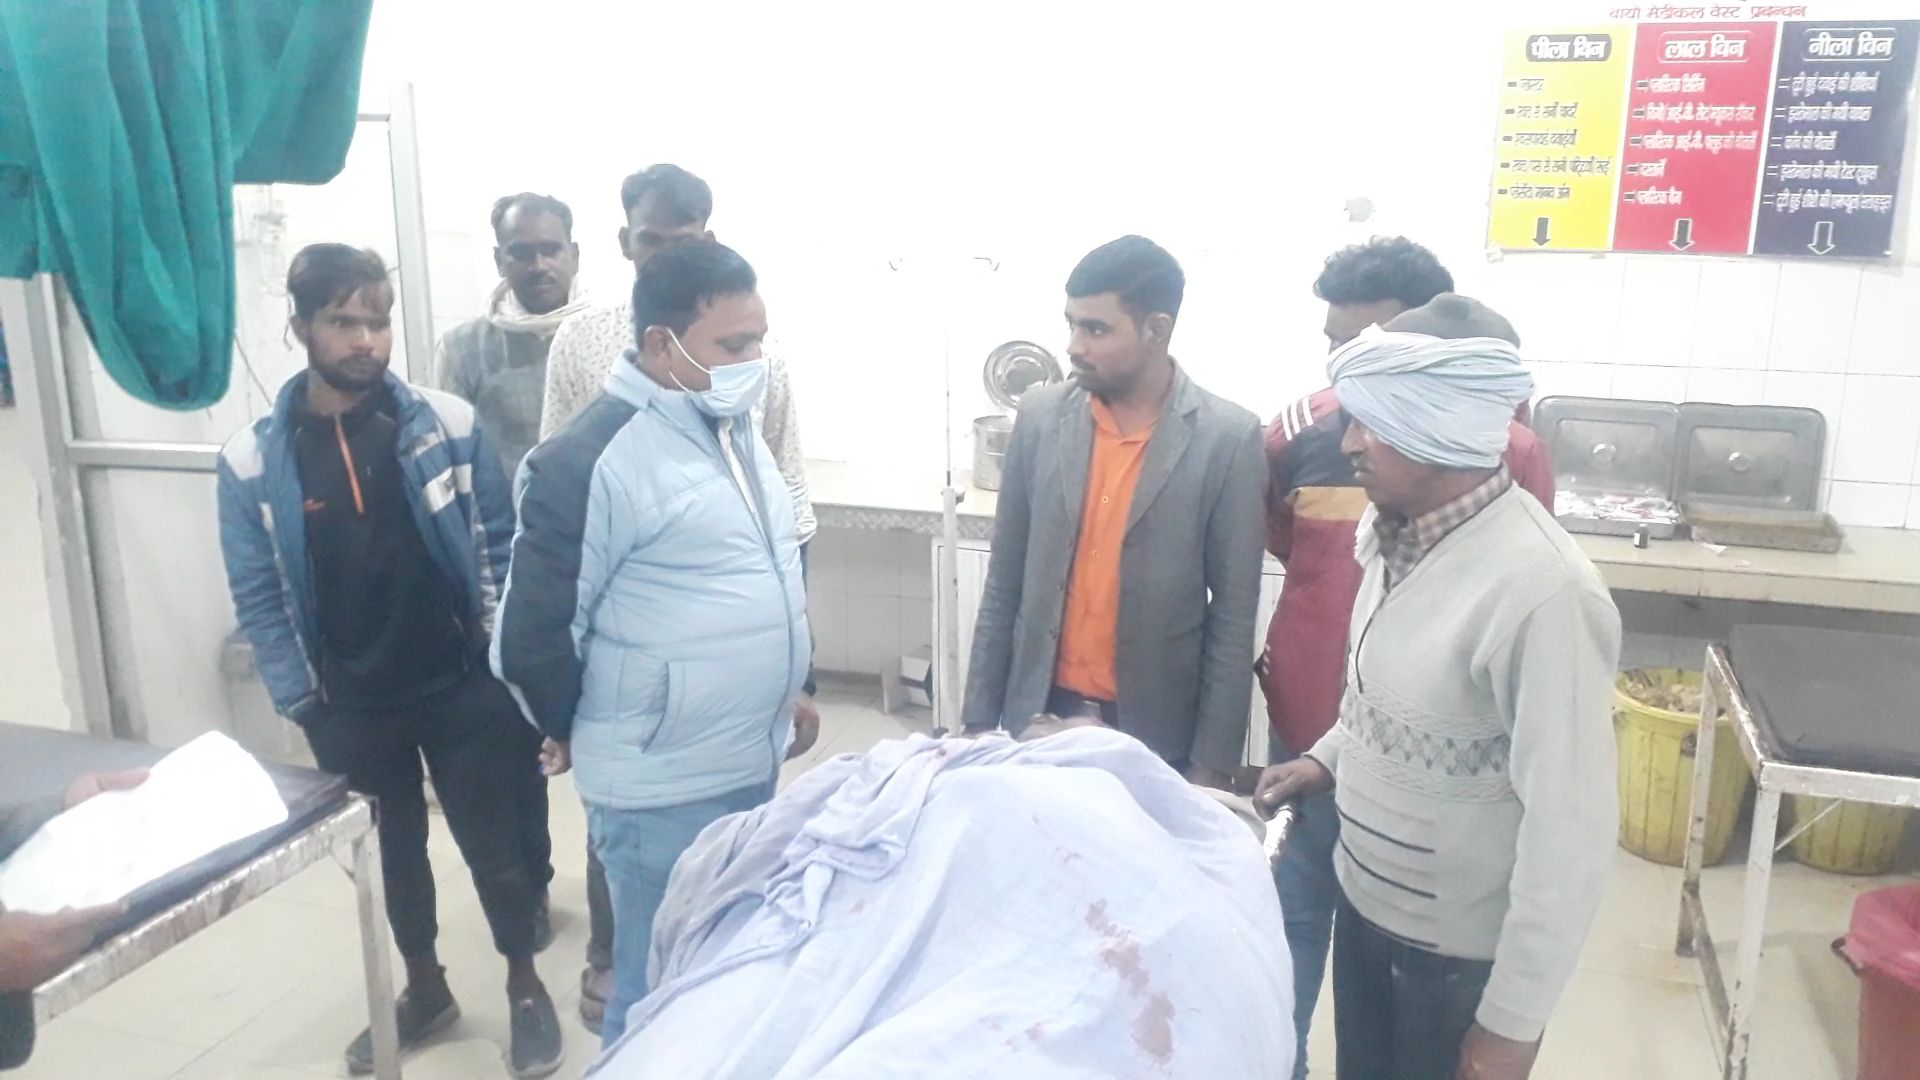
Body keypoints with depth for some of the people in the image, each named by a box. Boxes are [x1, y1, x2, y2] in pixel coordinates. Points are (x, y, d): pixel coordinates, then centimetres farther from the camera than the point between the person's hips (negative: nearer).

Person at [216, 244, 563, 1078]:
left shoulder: (449, 424, -8)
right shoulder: (252, 460, -7)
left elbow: (499, 546, -3)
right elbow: (259, 597, -2)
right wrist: (300, 702, -3)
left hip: (463, 687, -1)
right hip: (349, 708, 2)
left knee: (494, 844, 10)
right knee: (394, 852, 19)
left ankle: (525, 987, 31)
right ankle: (424, 989, 41)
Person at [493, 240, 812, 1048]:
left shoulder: (735, 428, 6)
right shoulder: (591, 460, -20)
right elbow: (532, 635, -14)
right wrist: (578, 732, 2)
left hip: (754, 768, 8)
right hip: (664, 791, -8)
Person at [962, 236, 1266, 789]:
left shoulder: (1228, 438, -10)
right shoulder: (1040, 417, -1)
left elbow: (1234, 615, -7)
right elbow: (1003, 586, 4)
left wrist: (1211, 766, -7)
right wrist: (979, 721, 4)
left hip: (1153, 731, -2)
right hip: (1039, 717, 3)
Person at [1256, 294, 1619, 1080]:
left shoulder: (1540, 590, -29)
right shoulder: (1396, 532, -4)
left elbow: (1570, 829, -25)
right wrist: (1328, 758, 1)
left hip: (1461, 953, -7)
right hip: (1364, 905, 7)